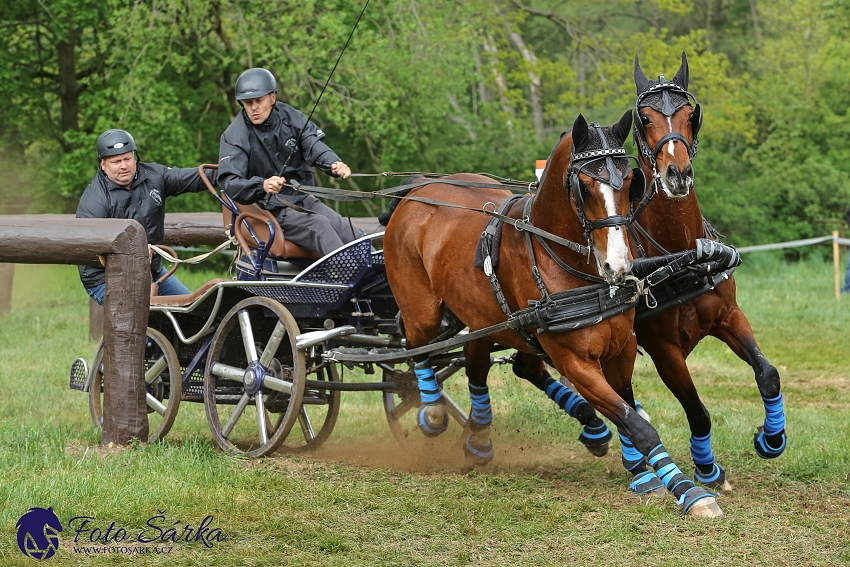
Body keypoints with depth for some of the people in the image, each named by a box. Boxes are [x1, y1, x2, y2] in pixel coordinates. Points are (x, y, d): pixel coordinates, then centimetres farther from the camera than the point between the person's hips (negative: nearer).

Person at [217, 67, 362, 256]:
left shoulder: (290, 117, 1)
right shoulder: (234, 137, -11)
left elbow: (315, 147, -9)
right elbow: (229, 182, -22)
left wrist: (334, 164, -33)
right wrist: (262, 186, -42)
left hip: (302, 200, 6)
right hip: (270, 209, -6)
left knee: (355, 236, -10)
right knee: (319, 226, -30)